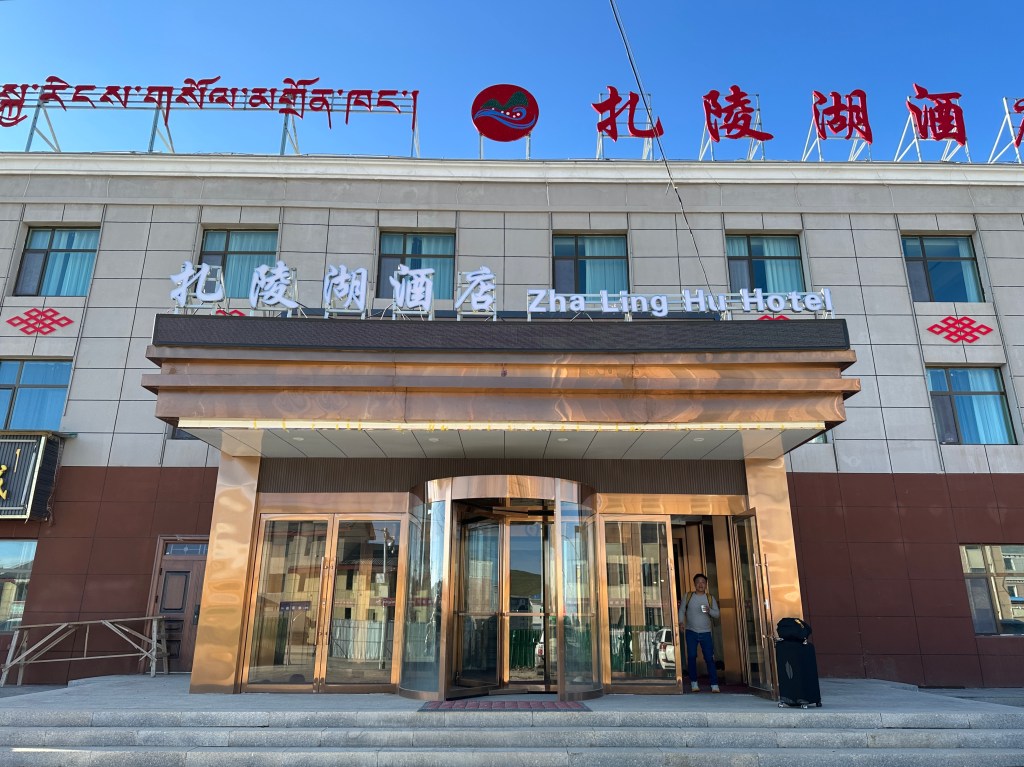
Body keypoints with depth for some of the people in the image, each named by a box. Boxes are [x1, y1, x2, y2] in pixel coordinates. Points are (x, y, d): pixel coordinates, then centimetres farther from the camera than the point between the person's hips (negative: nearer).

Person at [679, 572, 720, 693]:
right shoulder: (688, 596, 5)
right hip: (691, 632, 0)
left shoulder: (710, 598, 6)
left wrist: (709, 610, -19)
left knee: (709, 658, -5)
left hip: (705, 633, 0)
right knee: (691, 657, -1)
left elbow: (717, 614, 1)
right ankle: (694, 684, 10)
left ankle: (714, 685, -1)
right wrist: (681, 621, -12)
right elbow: (682, 610, 5)